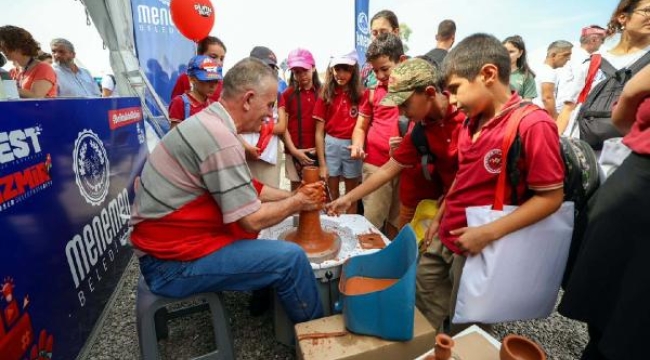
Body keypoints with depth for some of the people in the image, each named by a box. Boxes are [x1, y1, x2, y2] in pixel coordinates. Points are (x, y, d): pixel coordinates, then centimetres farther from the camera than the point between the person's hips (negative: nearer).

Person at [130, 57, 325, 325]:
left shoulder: (209, 123, 5)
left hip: (169, 241, 10)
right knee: (290, 258, -14)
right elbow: (253, 220, -23)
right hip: (172, 262, -10)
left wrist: (292, 195, 4)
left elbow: (246, 188, 11)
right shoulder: (220, 139, -26)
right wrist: (298, 202, -7)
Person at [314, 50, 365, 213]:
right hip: (330, 145, 1)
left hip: (352, 146, -1)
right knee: (331, 196, 13)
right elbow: (319, 132, 0)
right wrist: (322, 164, -4)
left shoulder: (361, 95, -2)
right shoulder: (325, 95, 1)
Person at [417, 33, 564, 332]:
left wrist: (488, 233, -23)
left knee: (461, 334, 15)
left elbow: (550, 197, -18)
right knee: (420, 310, 22)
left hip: (478, 249, -7)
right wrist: (439, 218, 13)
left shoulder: (533, 125, -20)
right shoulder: (471, 122, 4)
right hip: (444, 239, 8)